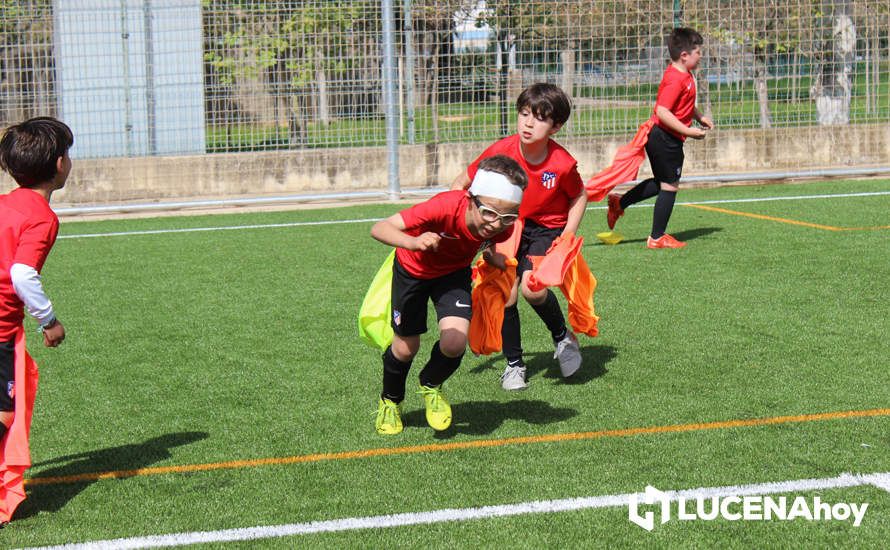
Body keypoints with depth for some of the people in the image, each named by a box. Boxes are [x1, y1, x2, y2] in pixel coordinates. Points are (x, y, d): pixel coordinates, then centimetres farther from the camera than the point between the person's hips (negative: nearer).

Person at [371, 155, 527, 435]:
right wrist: (413, 242, -64)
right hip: (413, 269, -2)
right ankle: (390, 401, 39)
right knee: (406, 347, 5)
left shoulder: (502, 226, -29)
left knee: (455, 343, -17)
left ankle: (431, 386, 19)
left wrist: (493, 256, -20)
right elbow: (379, 228, -47)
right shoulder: (445, 207, -43)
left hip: (454, 272, 2)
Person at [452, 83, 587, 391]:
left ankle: (563, 336, 4)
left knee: (532, 287, -25)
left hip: (548, 229, -2)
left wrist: (567, 237, -11)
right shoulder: (501, 151, -17)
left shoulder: (562, 164, -20)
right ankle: (513, 365, 14)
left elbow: (578, 197, 0)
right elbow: (462, 184, -3)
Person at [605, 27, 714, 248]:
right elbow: (662, 111, -30)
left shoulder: (684, 75, 10)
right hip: (666, 139, -10)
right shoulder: (676, 79, -22)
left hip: (658, 137, 10)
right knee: (670, 186, -1)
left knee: (661, 183, 23)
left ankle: (619, 203, 29)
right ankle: (657, 238, 7)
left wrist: (700, 117, 16)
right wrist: (689, 131, -27)